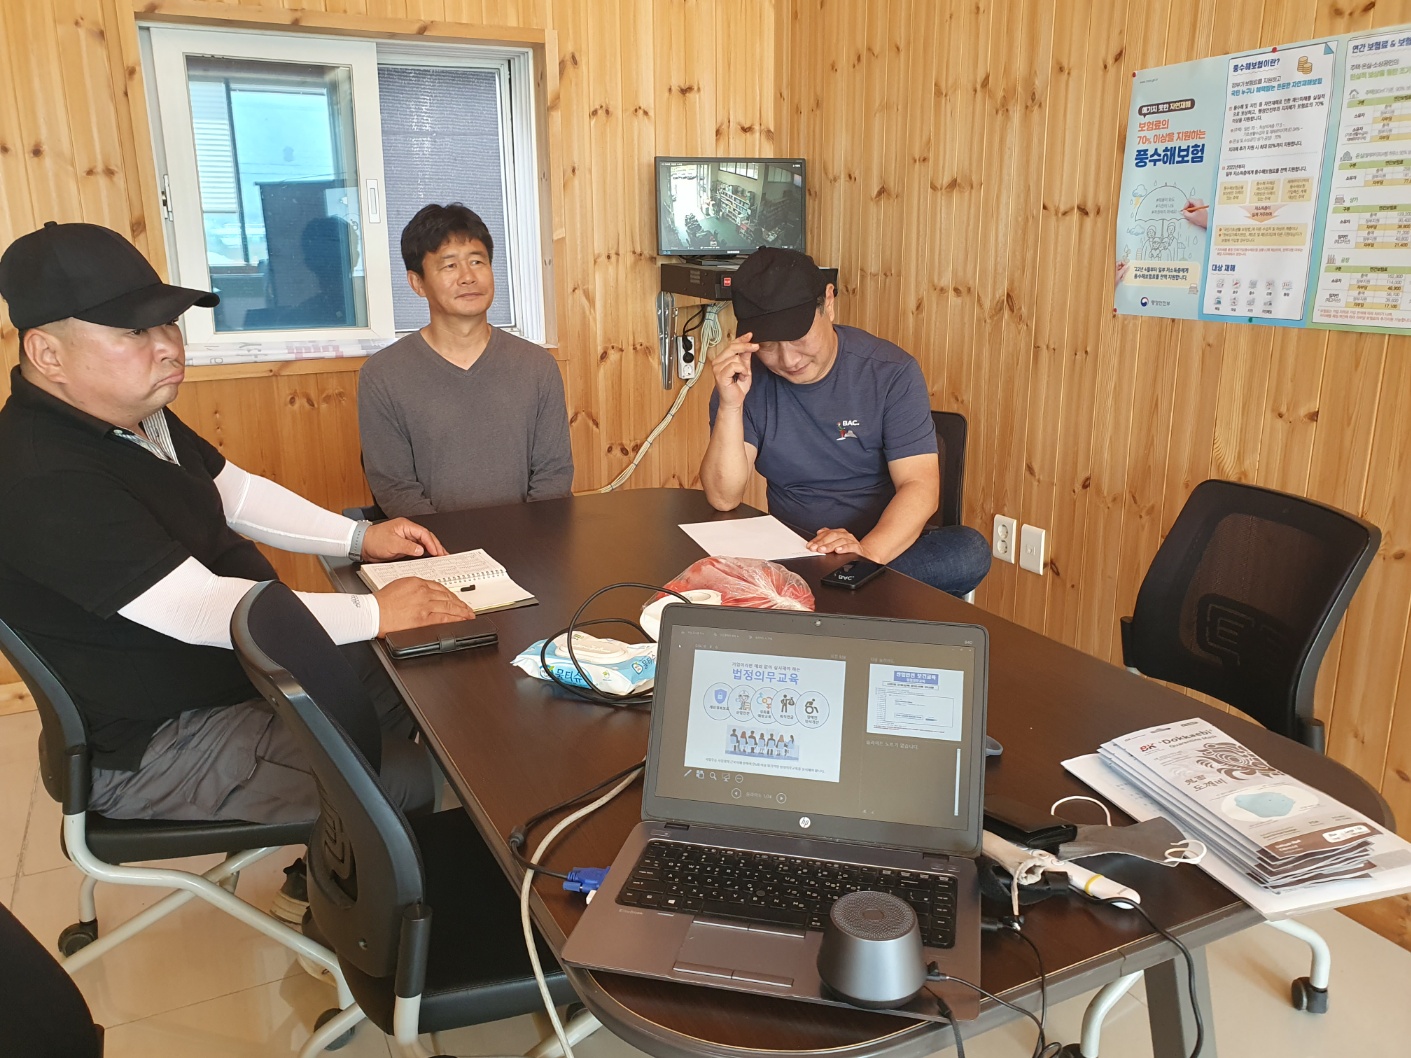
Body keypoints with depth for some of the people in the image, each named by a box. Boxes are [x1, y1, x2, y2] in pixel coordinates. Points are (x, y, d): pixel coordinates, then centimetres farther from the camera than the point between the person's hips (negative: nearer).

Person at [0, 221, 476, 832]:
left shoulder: (142, 416, 2)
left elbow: (236, 493, 14)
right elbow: (201, 610, -33)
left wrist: (359, 538, 3)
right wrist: (375, 614, -27)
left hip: (250, 662, 10)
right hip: (159, 746, -10)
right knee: (418, 782, -14)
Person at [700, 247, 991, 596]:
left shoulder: (891, 373, -7)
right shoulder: (745, 380, -3)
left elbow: (921, 487, -13)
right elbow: (723, 498, -9)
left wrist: (868, 552, -32)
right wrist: (730, 406, -24)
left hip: (886, 546, 0)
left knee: (969, 551, -30)